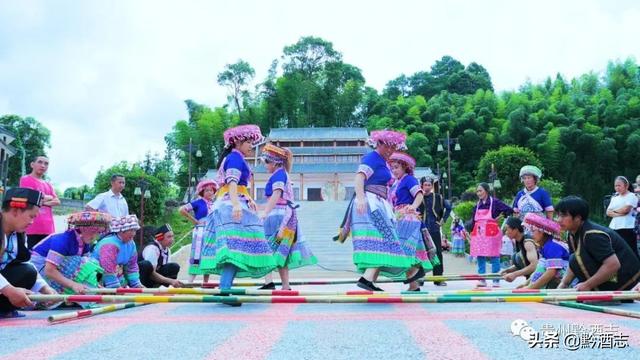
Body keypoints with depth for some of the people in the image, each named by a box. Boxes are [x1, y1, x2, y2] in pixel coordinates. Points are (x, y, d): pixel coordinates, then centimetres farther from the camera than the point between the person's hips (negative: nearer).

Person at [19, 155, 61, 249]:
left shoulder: (48, 185, 22)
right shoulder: (26, 179, 0)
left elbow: (57, 202, 11)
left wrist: (44, 202, -7)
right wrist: (49, 197, 5)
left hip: (48, 228, 7)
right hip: (34, 228, -7)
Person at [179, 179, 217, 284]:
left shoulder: (215, 204, 11)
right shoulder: (198, 203, -4)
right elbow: (182, 210, -12)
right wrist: (194, 220, -8)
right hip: (200, 233, -6)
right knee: (197, 257, -8)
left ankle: (206, 282, 15)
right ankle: (190, 282, -7)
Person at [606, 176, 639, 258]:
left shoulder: (632, 196, -2)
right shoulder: (614, 198, 18)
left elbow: (626, 209, -16)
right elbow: (608, 212, 9)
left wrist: (614, 211, 2)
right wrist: (618, 214, -10)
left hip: (627, 228, -7)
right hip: (614, 228, 7)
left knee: (632, 251, -6)